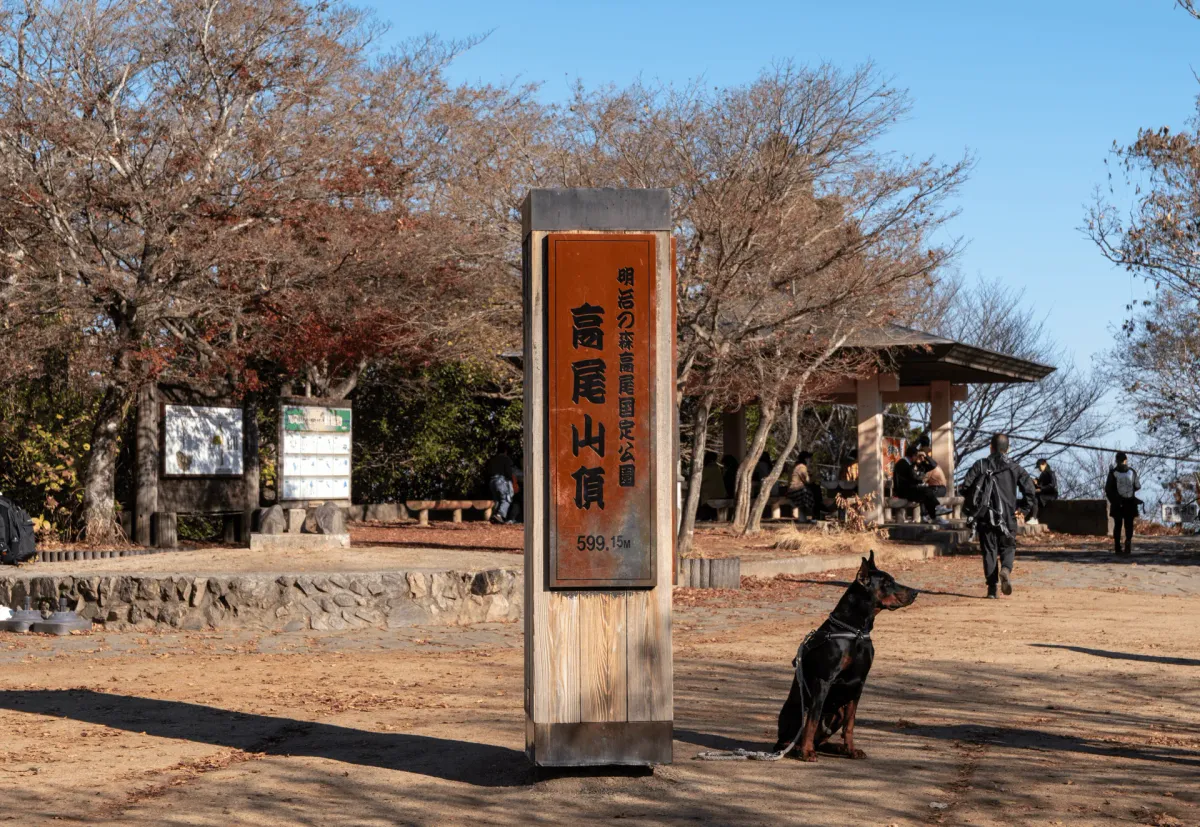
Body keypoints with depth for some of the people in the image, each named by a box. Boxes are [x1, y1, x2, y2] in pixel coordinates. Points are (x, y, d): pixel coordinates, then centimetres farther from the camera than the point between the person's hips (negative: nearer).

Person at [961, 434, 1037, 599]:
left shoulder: (980, 466, 3)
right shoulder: (1014, 468, 4)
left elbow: (966, 486, -3)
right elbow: (1029, 488, -2)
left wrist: (972, 507, 11)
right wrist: (1032, 509, 11)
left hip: (985, 516, 0)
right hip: (1007, 516, 0)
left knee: (989, 550, 6)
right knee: (1008, 547, 11)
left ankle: (992, 587, -1)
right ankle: (1006, 569, -21)